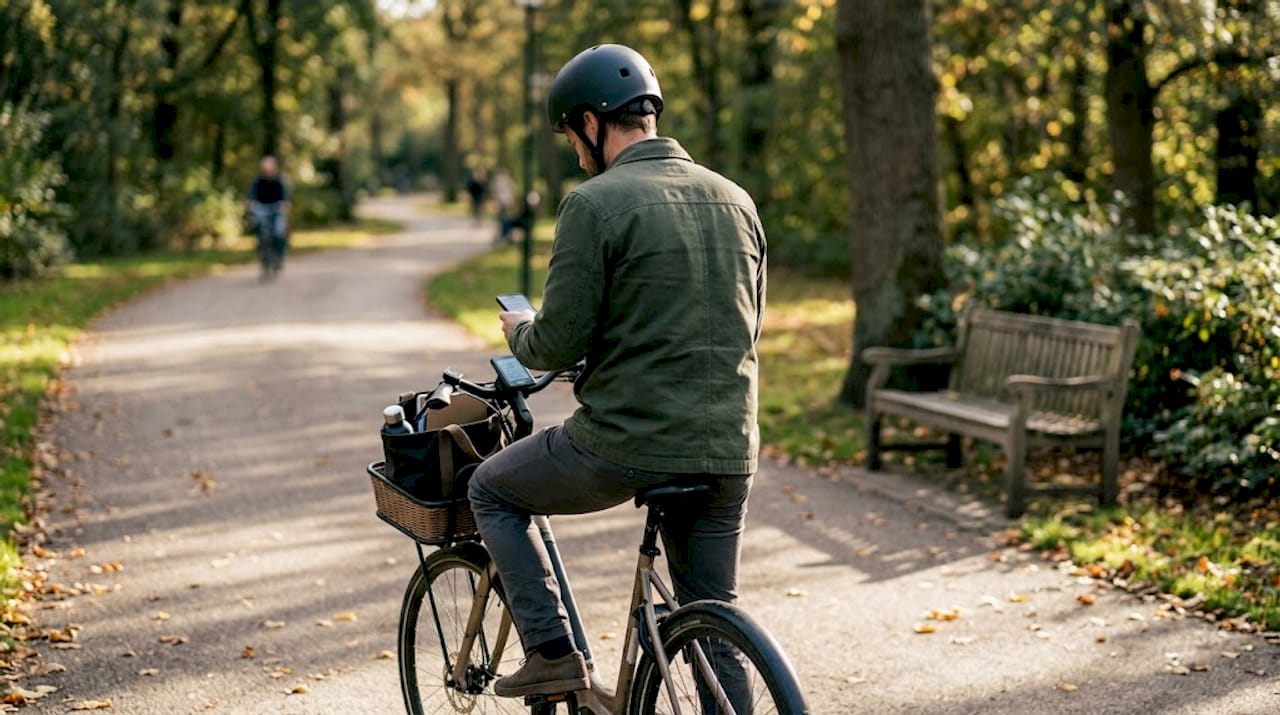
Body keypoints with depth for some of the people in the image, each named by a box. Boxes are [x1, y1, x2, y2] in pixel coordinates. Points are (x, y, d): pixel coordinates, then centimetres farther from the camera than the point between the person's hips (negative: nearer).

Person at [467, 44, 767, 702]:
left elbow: (556, 346, -12)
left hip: (626, 447, -6)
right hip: (728, 451, 6)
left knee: (491, 491, 20)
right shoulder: (736, 200, 10)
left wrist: (519, 331, 11)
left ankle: (551, 652, 12)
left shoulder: (595, 203, -11)